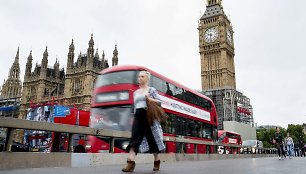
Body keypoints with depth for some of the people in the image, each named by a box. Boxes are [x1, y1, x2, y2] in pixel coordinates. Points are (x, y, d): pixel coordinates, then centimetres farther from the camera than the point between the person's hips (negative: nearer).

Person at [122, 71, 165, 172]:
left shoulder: (151, 90, 4)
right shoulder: (136, 92, 19)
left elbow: (159, 102, -1)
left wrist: (149, 99, -15)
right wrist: (134, 117, 16)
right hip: (138, 116, 4)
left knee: (152, 138, 3)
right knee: (135, 137, -11)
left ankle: (157, 161, 21)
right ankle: (130, 162, -19)